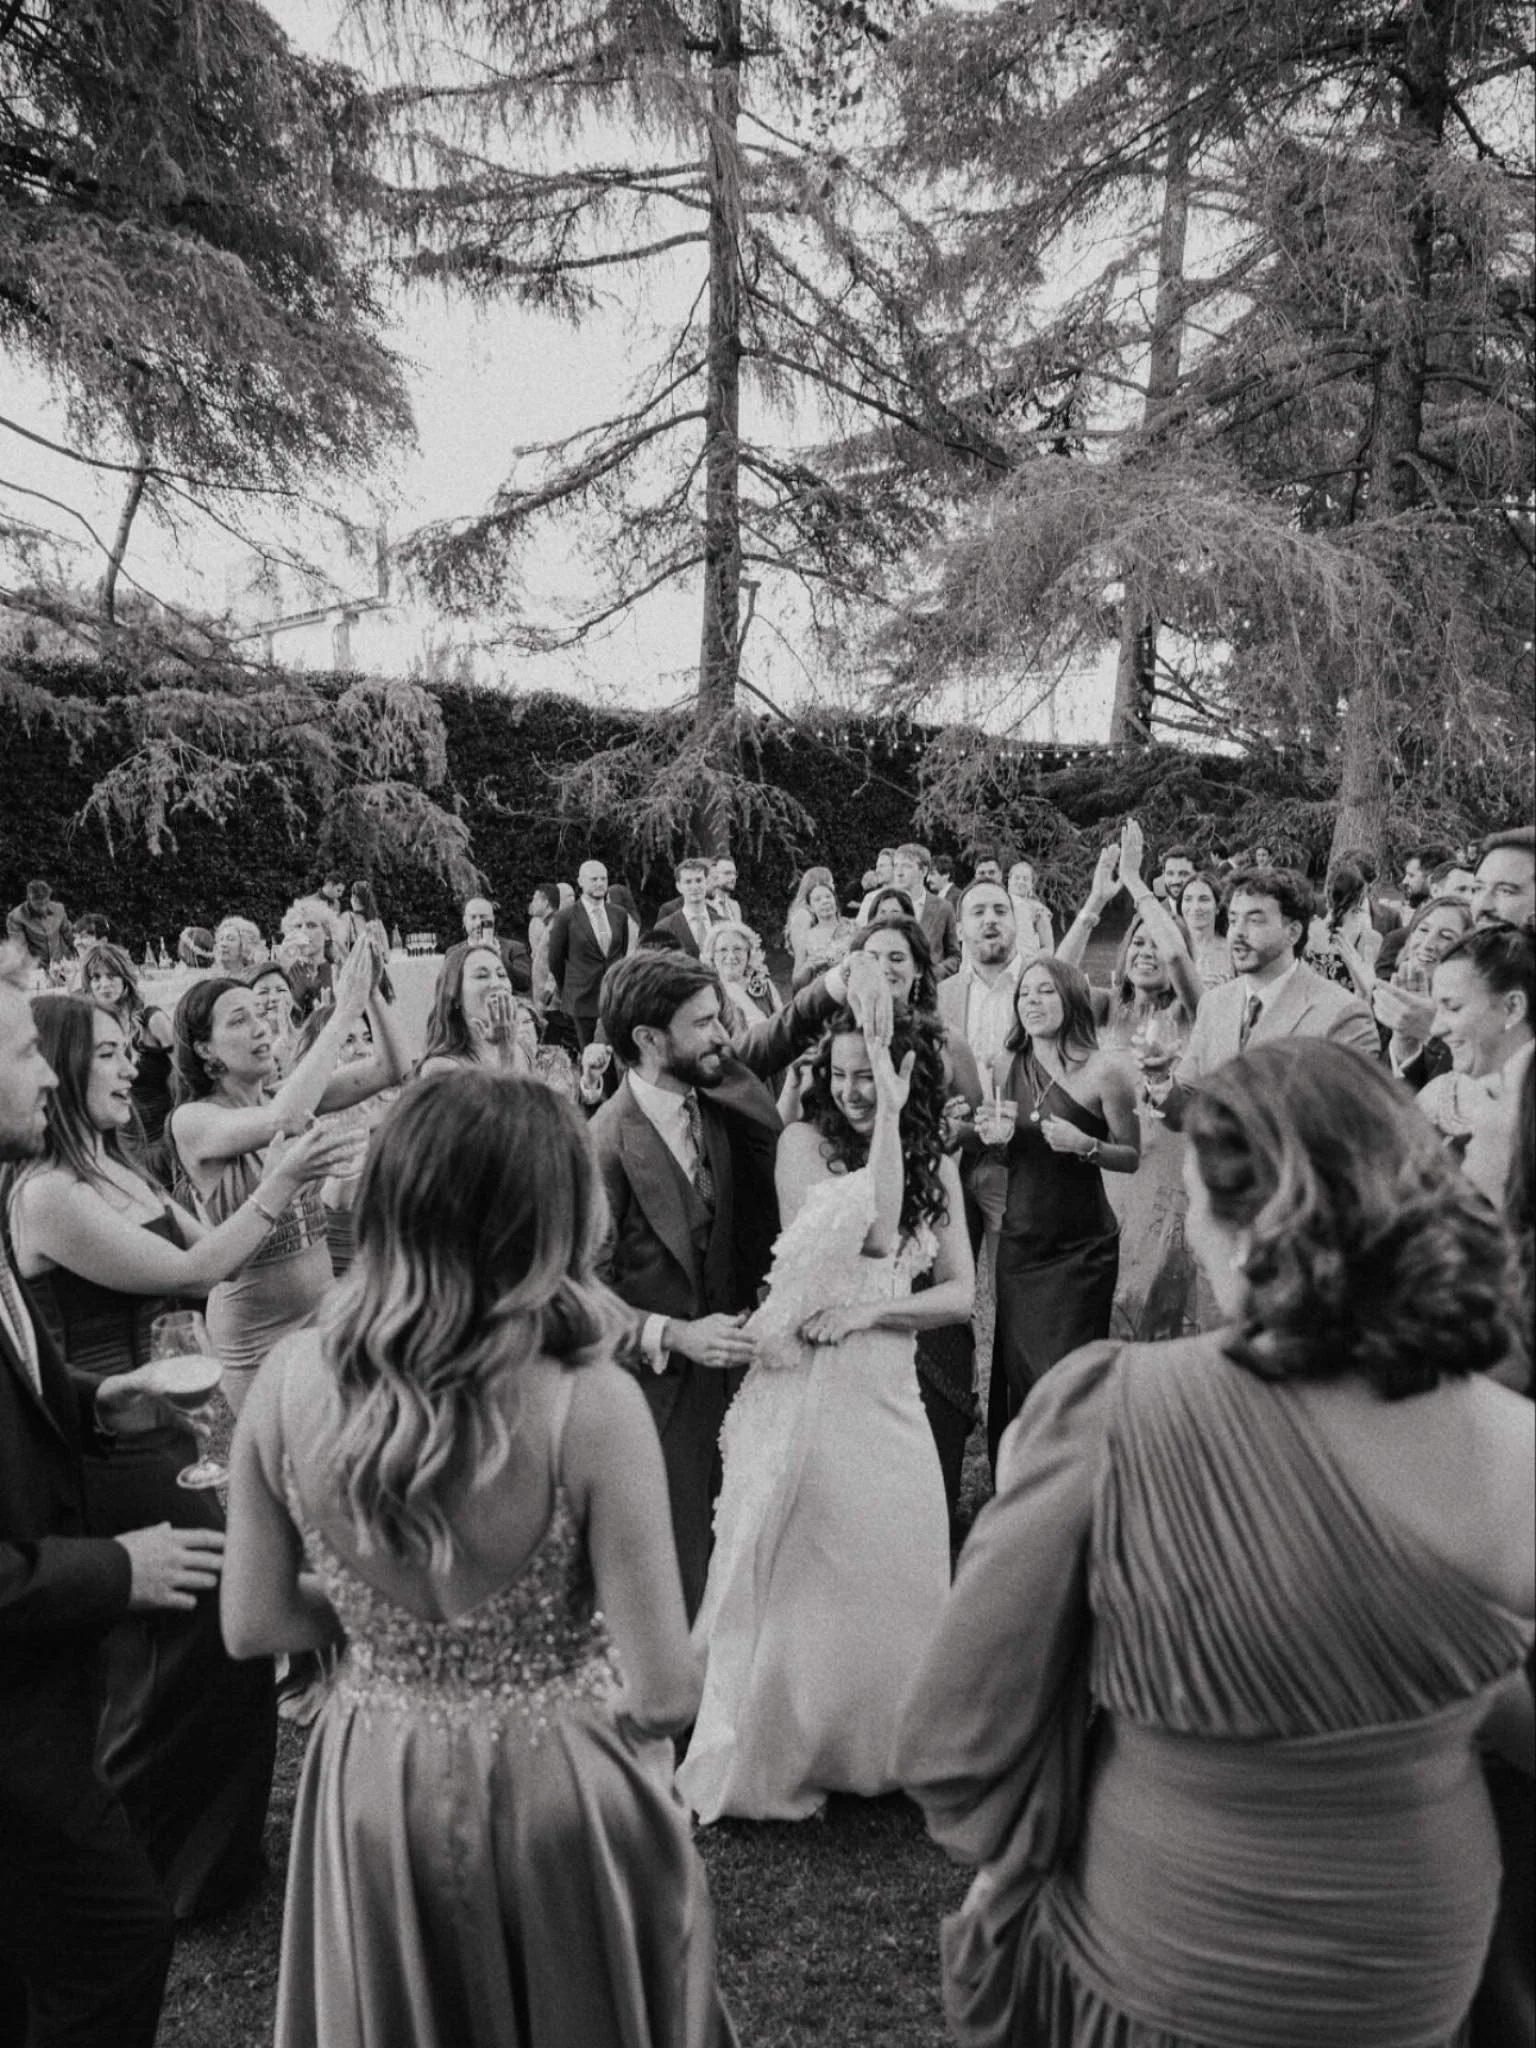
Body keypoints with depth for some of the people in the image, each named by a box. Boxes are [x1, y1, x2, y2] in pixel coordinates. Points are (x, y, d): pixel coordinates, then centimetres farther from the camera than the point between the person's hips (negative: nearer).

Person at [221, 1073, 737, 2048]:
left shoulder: (290, 1381, -16)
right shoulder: (590, 1405, -28)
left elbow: (254, 1625, -3)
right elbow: (665, 1693, -22)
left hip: (372, 1786, 3)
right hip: (563, 1788, -2)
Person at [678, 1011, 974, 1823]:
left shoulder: (936, 1166, 7)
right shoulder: (804, 1141, -6)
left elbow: (961, 1293, 3)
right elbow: (873, 1236, -20)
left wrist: (871, 1310, -12)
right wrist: (887, 1123, -19)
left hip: (887, 1391, 5)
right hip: (805, 1385, -4)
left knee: (889, 1575, 14)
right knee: (798, 1574, 8)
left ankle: (870, 1748, 37)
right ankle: (769, 1759, 30)